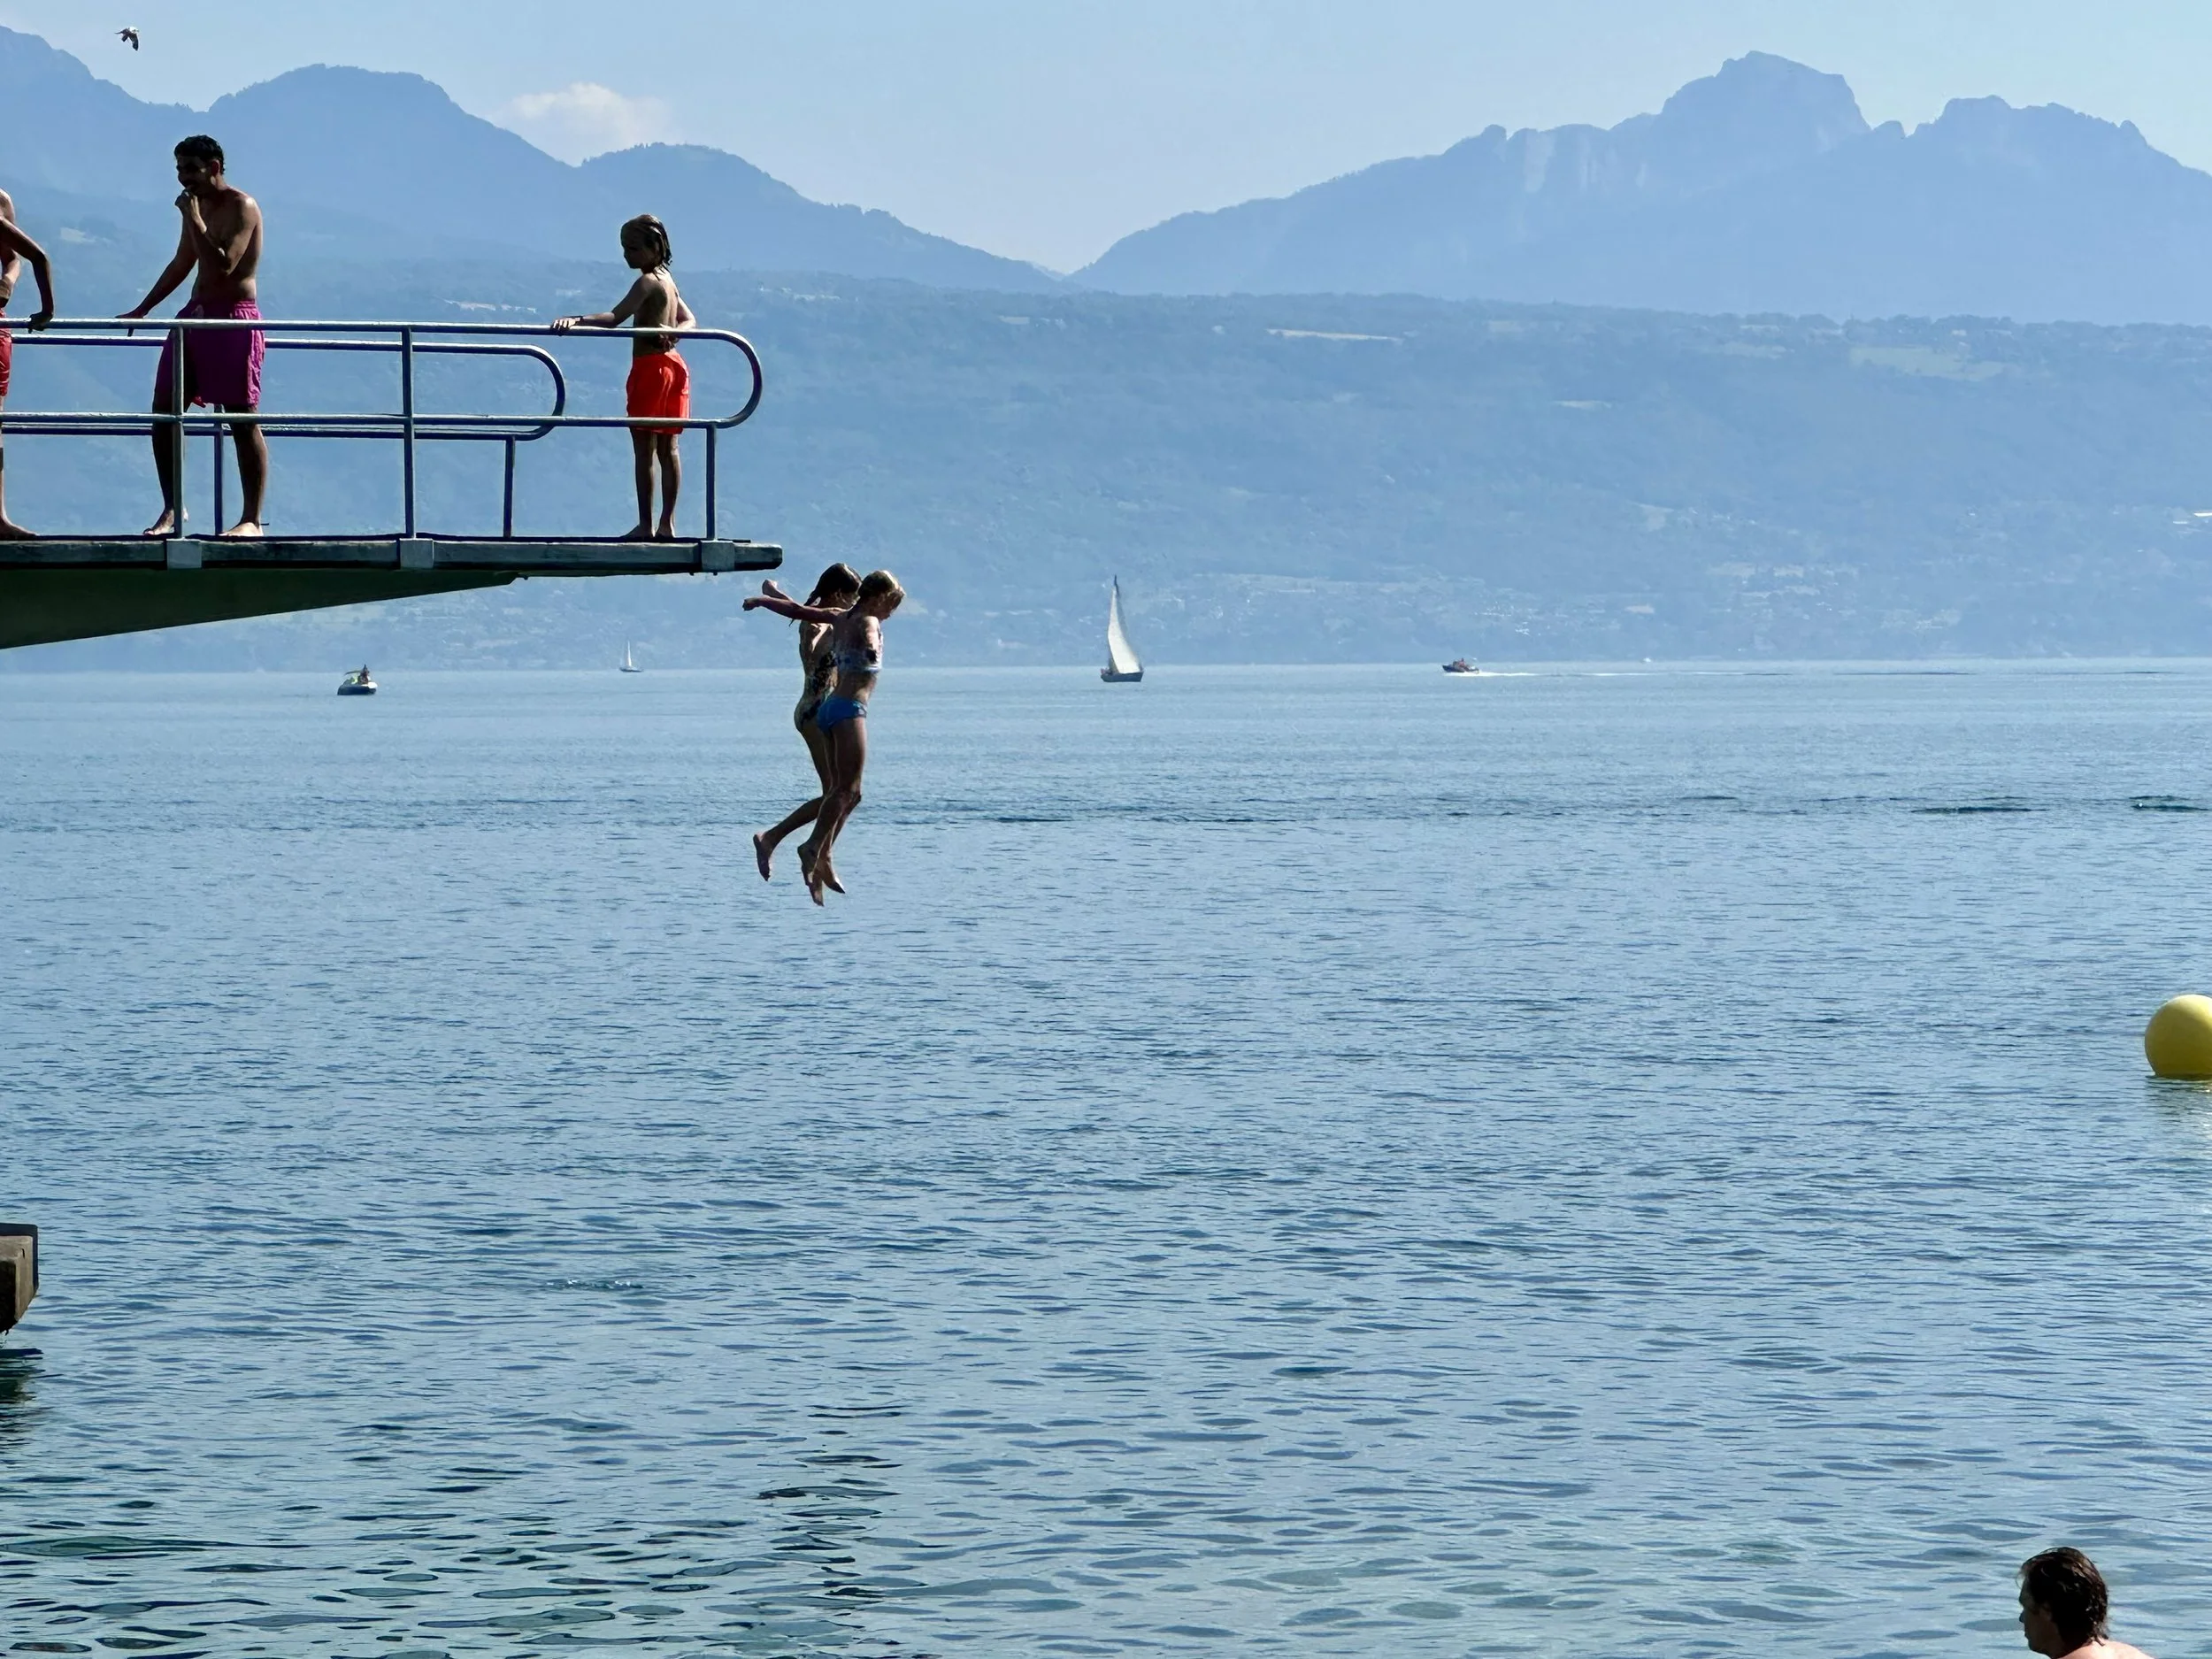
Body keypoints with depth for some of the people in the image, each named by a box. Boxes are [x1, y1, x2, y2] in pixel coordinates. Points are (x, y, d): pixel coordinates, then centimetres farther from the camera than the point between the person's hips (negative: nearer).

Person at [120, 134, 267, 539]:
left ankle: (253, 519, -3)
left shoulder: (241, 207, -11)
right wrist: (140, 311, 29)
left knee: (243, 421, -6)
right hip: (195, 316, 9)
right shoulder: (196, 206, 15)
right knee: (164, 411, 5)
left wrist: (195, 221, -20)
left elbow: (224, 265, -23)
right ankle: (172, 509, 14)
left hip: (236, 319, -9)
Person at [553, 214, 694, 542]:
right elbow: (689, 320, 19)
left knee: (644, 448, -7)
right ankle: (667, 524, 8)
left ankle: (646, 525, -9)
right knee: (667, 448, 8)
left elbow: (615, 318, -26)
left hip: (650, 366, -9)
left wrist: (575, 321, -38)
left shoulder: (647, 282, -12)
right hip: (673, 364, 9)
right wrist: (673, 331, -3)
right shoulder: (668, 281, 17)